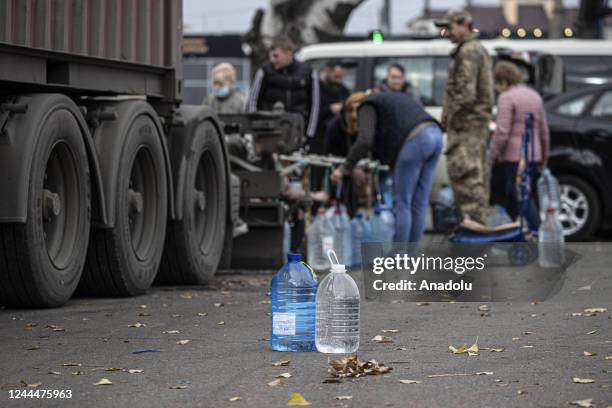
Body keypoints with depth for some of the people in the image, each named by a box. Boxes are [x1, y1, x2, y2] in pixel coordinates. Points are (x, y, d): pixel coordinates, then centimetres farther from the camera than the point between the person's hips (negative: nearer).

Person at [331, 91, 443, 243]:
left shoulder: (367, 107, 9)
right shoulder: (389, 98, 35)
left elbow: (364, 141, -7)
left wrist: (345, 169, -4)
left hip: (416, 139, -8)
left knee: (401, 204, -1)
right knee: (419, 204, 10)